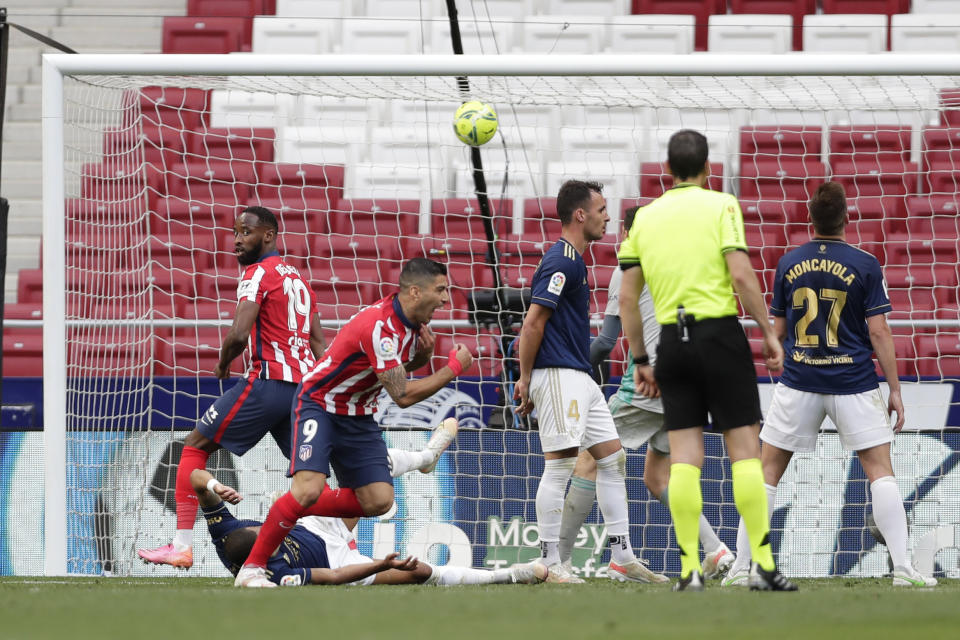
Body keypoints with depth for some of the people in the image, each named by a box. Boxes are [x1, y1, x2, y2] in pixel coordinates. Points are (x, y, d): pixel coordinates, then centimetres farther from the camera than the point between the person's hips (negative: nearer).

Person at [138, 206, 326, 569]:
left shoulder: (258, 273, -5)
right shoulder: (297, 279, 22)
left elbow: (239, 335, -17)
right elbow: (319, 344, 20)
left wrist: (222, 362, 2)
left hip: (268, 381, -8)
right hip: (304, 383, 8)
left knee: (196, 446, 0)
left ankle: (182, 546, -7)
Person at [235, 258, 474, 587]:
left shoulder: (411, 320, -1)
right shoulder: (380, 325, -29)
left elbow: (398, 369, 18)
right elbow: (403, 396, -28)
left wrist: (422, 355, -5)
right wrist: (454, 368, -21)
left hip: (358, 417, 9)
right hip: (319, 407, -9)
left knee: (379, 501, -3)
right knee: (310, 486, -27)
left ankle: (294, 509, 15)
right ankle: (252, 567, -15)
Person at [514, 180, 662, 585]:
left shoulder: (572, 260, 18)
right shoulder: (561, 262, -14)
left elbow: (535, 325, 22)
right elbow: (532, 323, -18)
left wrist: (528, 379, 19)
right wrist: (526, 378, -13)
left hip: (580, 378, 11)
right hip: (558, 376, -11)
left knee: (612, 459, 10)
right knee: (559, 466, -9)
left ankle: (621, 557, 13)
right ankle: (549, 563, -7)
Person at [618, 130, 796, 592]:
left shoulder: (644, 217, 10)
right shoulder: (721, 206, -2)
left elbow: (627, 297, 10)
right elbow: (741, 275, -12)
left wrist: (640, 360, 17)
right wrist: (769, 333, -4)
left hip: (673, 341, 3)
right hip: (720, 333, -3)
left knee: (683, 457, 3)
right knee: (744, 450, -1)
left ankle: (689, 569, -2)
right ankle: (762, 564, -5)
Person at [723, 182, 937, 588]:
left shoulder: (788, 264, 2)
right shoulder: (865, 265, -6)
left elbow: (777, 330, 8)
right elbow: (878, 332, -8)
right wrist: (894, 389, -2)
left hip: (798, 383, 2)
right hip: (854, 384, -2)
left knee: (768, 472, 8)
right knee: (880, 470, 1)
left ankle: (741, 568, 7)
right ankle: (901, 567, -7)